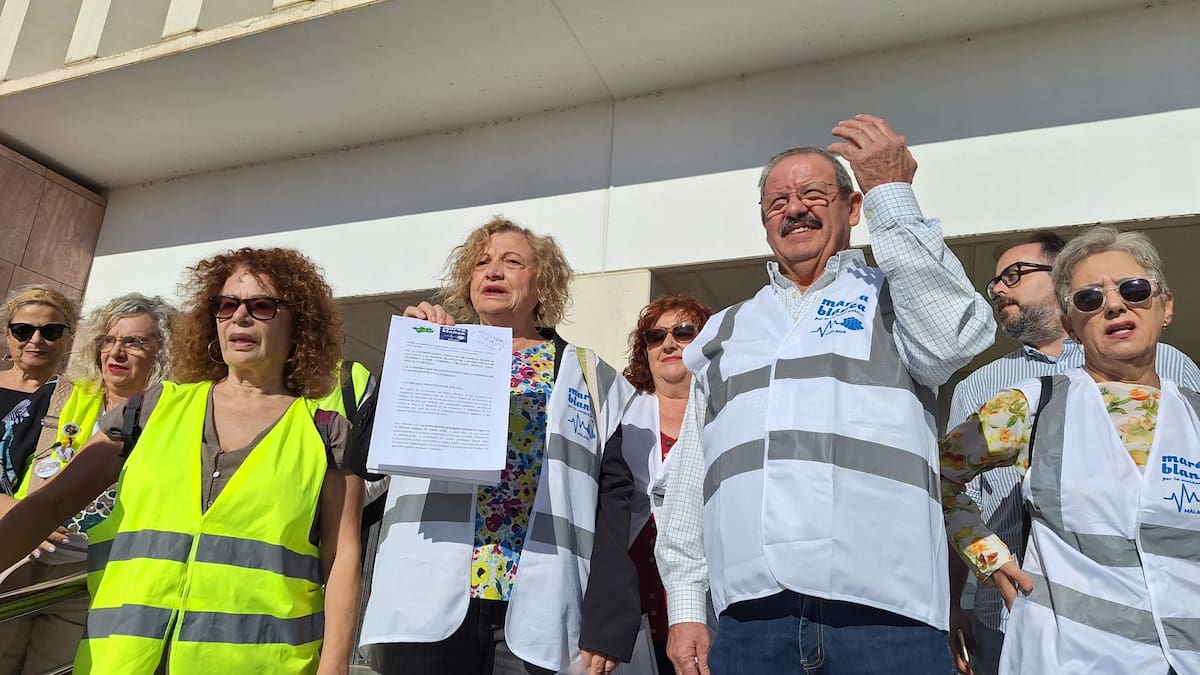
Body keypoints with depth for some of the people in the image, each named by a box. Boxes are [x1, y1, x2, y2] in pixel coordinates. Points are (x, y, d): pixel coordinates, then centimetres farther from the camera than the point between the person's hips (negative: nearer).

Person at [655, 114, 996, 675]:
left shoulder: (894, 299, 11)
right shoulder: (725, 332, 18)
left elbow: (958, 338, -14)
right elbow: (689, 479, 15)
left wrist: (891, 193, -8)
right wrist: (685, 605, 8)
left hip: (886, 615, -2)